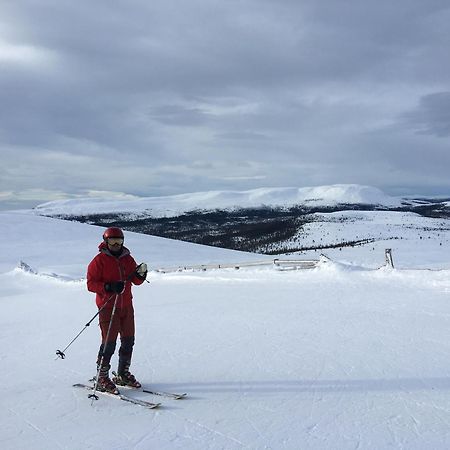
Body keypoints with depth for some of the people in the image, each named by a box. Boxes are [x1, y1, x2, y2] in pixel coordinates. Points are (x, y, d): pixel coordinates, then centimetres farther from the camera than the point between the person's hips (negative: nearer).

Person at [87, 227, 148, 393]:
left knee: (128, 341, 11)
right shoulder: (99, 260, -7)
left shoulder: (128, 259, 10)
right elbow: (91, 284, -11)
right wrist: (109, 287, -24)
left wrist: (140, 273, -10)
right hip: (107, 307, -6)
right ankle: (102, 378, 8)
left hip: (126, 306, 6)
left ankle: (123, 374, 27)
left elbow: (136, 281, 12)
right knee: (109, 343, -6)